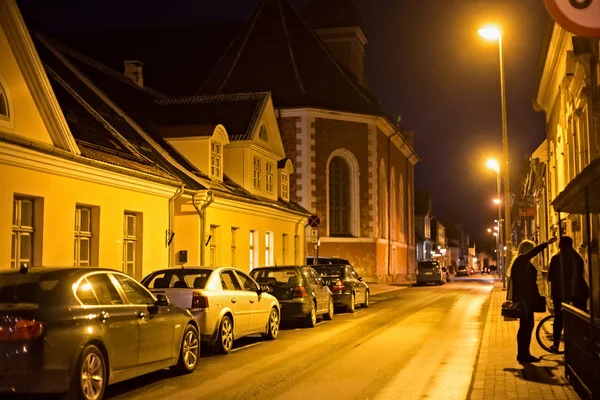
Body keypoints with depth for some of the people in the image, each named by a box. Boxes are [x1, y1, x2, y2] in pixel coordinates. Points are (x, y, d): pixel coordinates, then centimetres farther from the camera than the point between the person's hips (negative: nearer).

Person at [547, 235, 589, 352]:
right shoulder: (578, 258, 2)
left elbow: (550, 277, -5)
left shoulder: (556, 258, -8)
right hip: (577, 291, 2)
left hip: (560, 291, -2)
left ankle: (556, 344, 4)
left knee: (559, 317, 6)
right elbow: (580, 275, 7)